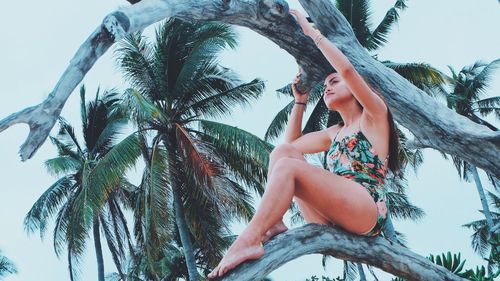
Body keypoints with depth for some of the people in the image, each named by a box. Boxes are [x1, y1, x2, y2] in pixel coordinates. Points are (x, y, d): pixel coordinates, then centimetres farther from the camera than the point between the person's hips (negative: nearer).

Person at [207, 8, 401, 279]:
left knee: (288, 166, -26)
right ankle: (272, 223, -21)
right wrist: (300, 101, 29)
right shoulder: (335, 133, 31)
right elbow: (292, 142, 32)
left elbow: (347, 68, -5)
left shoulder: (374, 116, 11)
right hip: (330, 219, 7)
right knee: (284, 151, -2)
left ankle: (249, 240, -40)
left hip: (366, 211, -7)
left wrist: (312, 31, 2)